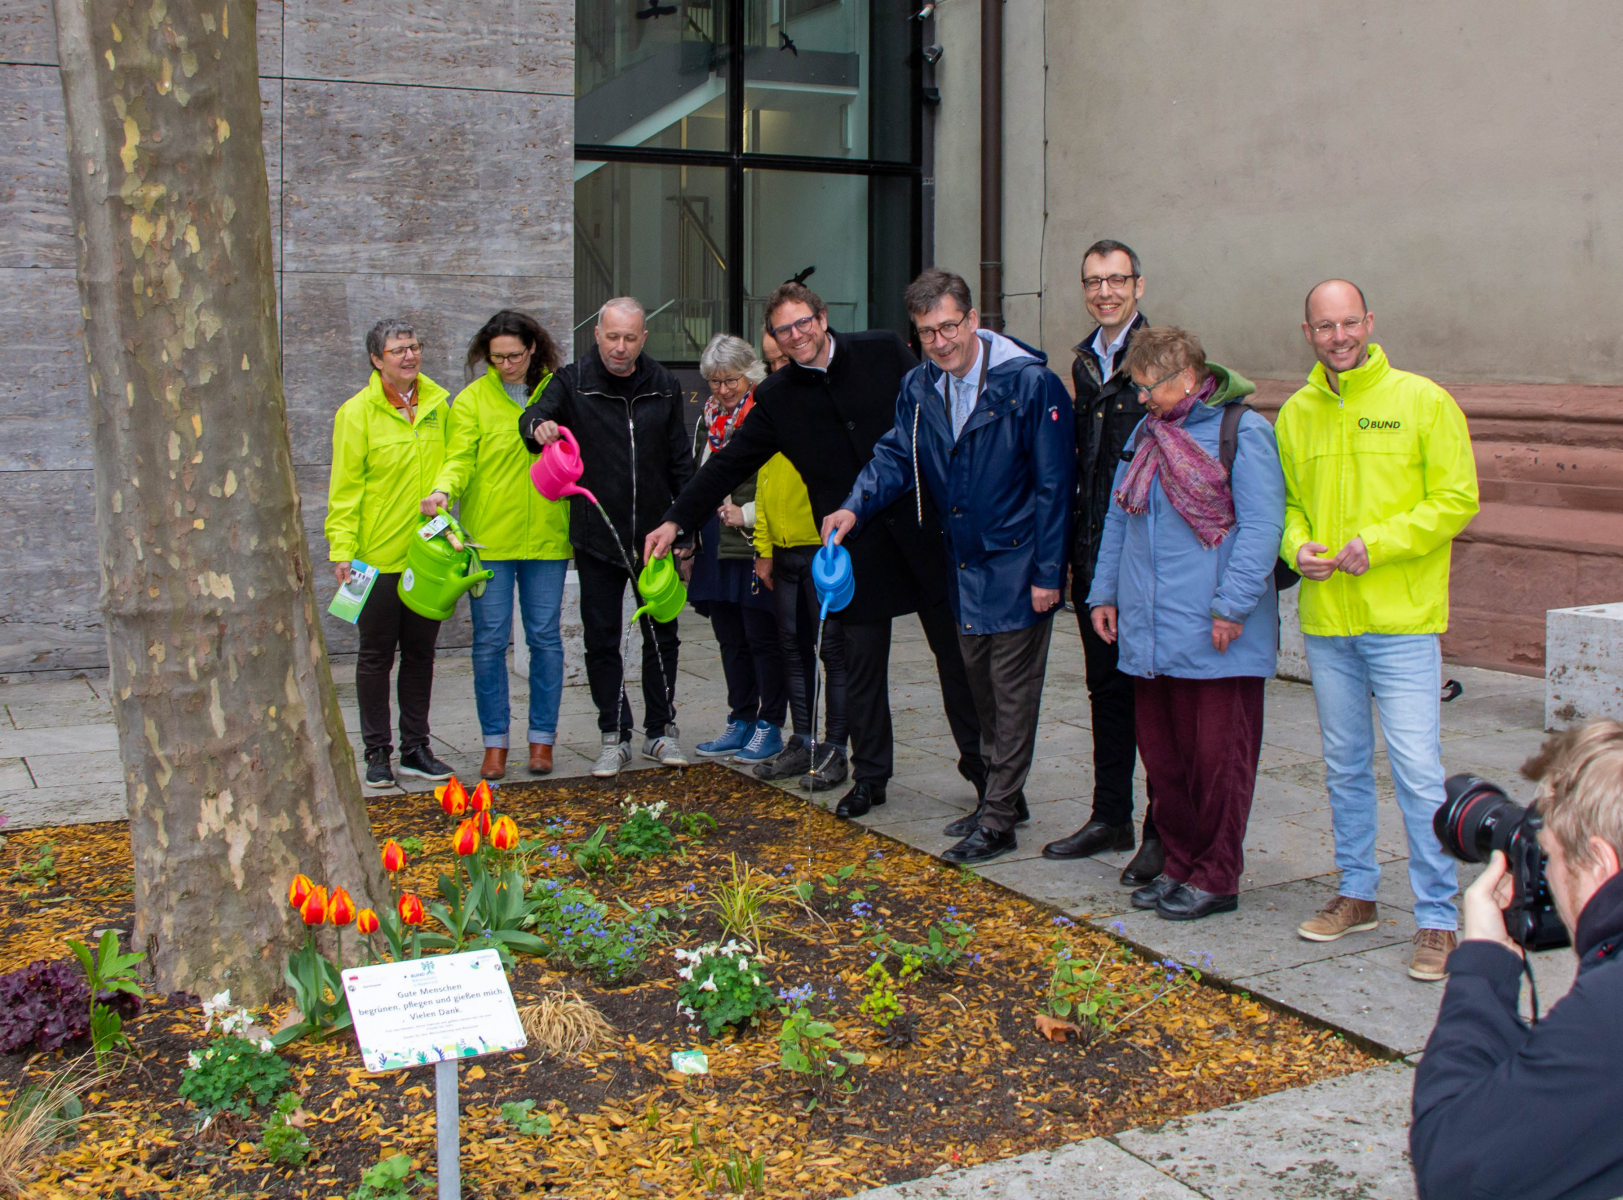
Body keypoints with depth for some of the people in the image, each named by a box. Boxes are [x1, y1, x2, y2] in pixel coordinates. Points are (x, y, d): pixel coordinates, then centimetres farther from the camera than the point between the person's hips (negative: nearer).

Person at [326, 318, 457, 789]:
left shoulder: (437, 402, 6)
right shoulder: (357, 411, -6)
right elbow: (345, 488, -7)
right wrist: (342, 550, -13)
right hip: (378, 555, -4)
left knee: (420, 652, 11)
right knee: (376, 654, 4)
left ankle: (415, 748, 21)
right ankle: (377, 753, 14)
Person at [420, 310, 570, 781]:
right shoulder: (472, 400, 2)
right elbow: (460, 458, -6)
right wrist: (444, 489, -25)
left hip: (546, 536, 1)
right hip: (488, 536, -1)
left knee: (545, 637, 5)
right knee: (490, 640, 2)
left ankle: (542, 739, 16)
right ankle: (495, 742, 13)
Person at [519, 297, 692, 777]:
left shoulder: (663, 386, 6)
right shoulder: (573, 382, -1)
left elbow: (680, 463, 10)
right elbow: (534, 417, -16)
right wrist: (538, 426, -40)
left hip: (654, 535, 2)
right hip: (597, 537, -2)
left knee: (662, 636, 9)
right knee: (601, 641, 4)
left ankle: (660, 730, 23)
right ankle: (615, 736, 16)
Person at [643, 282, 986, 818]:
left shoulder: (884, 351, -1)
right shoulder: (776, 398, 4)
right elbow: (728, 465, 7)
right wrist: (676, 520, 1)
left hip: (923, 527, -1)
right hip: (856, 547, 1)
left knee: (956, 651, 7)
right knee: (862, 663, 5)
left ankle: (980, 763, 22)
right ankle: (869, 775, 19)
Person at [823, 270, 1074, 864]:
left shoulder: (1030, 383, -17)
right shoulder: (919, 387, 1)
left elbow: (1054, 484, -15)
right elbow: (897, 455, 7)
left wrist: (1047, 573, -17)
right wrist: (856, 505, -13)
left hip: (1018, 566, -7)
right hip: (964, 563, 7)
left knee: (1012, 692, -1)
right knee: (979, 683, 17)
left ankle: (998, 822, 7)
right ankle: (1001, 795, 33)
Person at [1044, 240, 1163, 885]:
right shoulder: (1084, 362, 14)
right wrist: (1073, 549, 15)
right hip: (1095, 557, 7)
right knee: (1107, 686, 14)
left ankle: (1163, 832, 10)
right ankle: (1110, 816, 25)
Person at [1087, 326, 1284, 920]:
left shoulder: (1243, 432, -7)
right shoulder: (1146, 432, 15)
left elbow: (1260, 527, -12)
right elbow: (1118, 519, 22)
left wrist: (1231, 606, -17)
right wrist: (1103, 592, 17)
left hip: (1216, 637, -7)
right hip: (1149, 635, 7)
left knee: (1217, 755, 0)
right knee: (1160, 753, 11)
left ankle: (1215, 878, 12)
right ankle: (1179, 865, 24)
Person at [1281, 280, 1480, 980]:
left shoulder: (1423, 401, -4)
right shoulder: (1295, 414, 9)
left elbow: (1457, 498, -6)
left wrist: (1378, 544, -16)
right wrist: (1298, 547, -4)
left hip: (1402, 620, -4)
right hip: (1325, 619, 5)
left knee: (1418, 772, -6)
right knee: (1345, 766, 15)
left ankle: (1438, 917, 4)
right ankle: (1357, 893, 29)